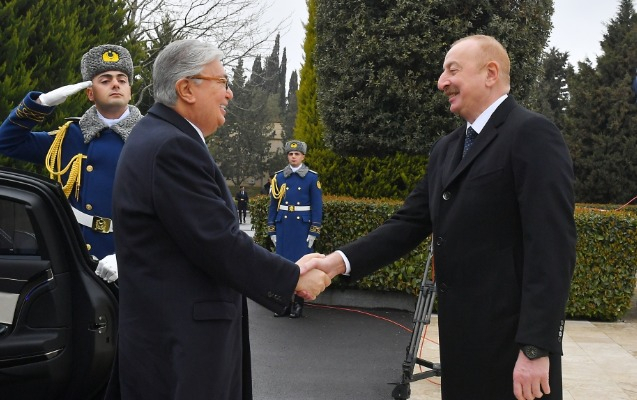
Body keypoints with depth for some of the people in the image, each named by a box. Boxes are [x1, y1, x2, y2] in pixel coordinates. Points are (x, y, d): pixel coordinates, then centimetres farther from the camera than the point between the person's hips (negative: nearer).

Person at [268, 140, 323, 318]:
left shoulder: (312, 177, -1)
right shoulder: (279, 177, 6)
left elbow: (317, 206, -2)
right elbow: (273, 205, 8)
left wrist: (314, 232, -8)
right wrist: (272, 231, 4)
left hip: (302, 226, -2)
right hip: (283, 226, 2)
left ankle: (298, 303, 7)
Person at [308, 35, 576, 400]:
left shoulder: (532, 134, -12)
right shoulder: (447, 148, 14)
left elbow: (553, 246, -19)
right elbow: (410, 222, 10)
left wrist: (536, 349, -22)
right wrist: (340, 261, -4)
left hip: (512, 337, -8)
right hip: (462, 335, 8)